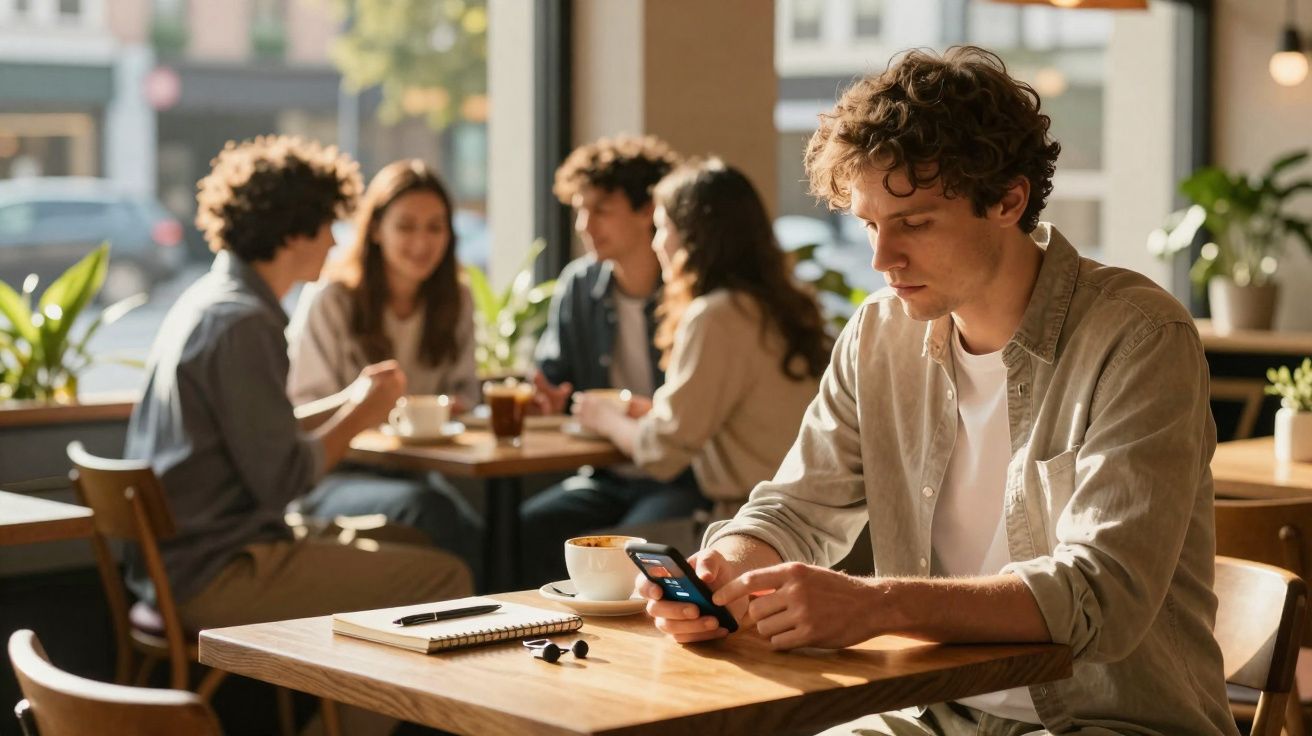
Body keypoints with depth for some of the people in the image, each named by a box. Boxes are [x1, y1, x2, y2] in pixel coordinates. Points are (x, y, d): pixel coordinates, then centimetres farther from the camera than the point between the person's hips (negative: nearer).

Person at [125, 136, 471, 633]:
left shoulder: (205, 301, 13)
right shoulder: (244, 324, -18)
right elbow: (282, 477, -20)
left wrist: (350, 401, 12)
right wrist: (359, 415, -5)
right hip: (216, 579, -11)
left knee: (411, 547, 21)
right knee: (445, 580, -11)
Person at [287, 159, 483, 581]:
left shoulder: (456, 302, 11)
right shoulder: (329, 302, -4)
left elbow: (465, 391, 17)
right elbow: (306, 411, -4)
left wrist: (454, 407, -7)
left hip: (415, 471, 4)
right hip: (335, 477, -4)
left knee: (473, 530, -31)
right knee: (426, 508, -37)